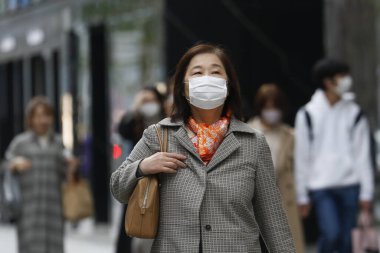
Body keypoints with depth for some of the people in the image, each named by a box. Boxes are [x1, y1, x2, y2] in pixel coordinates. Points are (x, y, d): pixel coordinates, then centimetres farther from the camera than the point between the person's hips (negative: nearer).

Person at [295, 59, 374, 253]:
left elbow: (362, 155, 6)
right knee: (330, 234, -16)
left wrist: (366, 192, 1)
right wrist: (302, 196, 3)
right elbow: (302, 157, 3)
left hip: (349, 185, 2)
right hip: (321, 186, -2)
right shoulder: (308, 115, 1)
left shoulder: (354, 113, 6)